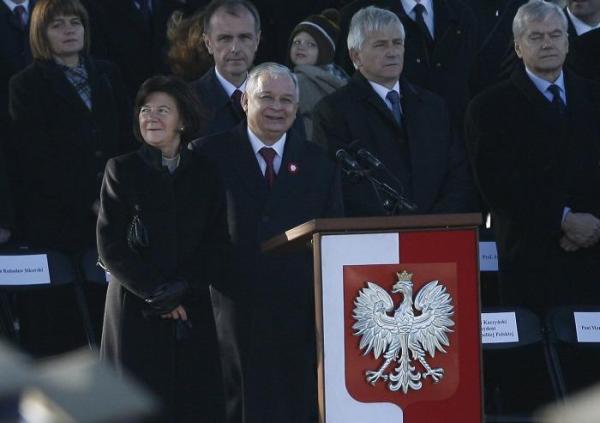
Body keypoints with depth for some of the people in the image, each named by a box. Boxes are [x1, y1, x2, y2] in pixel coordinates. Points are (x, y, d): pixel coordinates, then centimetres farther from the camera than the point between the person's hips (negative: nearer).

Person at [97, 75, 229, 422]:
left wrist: (182, 288, -10)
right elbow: (111, 246, -2)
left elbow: (218, 244, 4)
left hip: (193, 312, 2)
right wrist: (155, 292, -10)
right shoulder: (123, 170, 3)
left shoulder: (206, 173, 8)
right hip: (137, 312, -2)